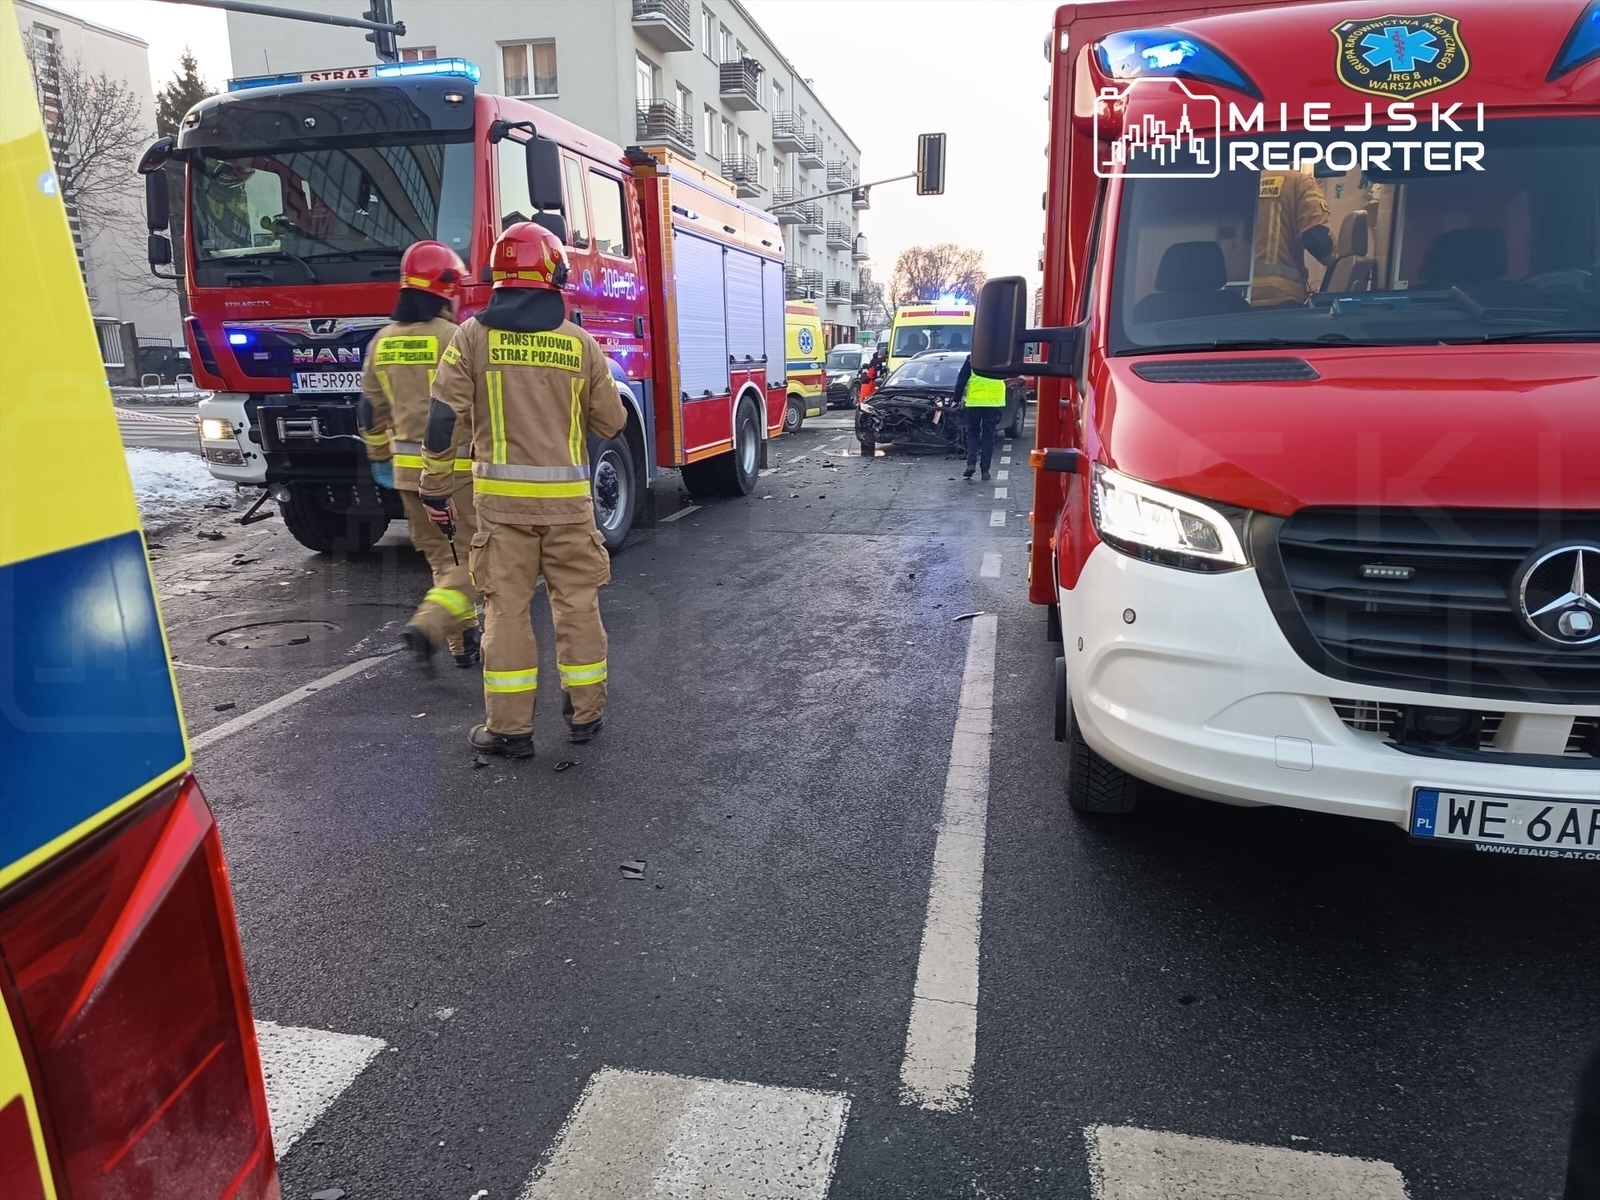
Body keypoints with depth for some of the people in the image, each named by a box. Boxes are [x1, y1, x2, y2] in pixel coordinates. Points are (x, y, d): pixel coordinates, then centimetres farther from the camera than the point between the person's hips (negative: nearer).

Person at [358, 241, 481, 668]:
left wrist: (381, 458, 25)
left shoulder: (382, 342, 9)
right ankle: (428, 624, -15)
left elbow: (372, 410, 15)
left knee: (440, 555, 16)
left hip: (408, 466, 7)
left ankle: (463, 639, 20)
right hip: (455, 465, -7)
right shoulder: (455, 338, -12)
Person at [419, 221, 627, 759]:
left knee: (507, 607, 5)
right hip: (567, 497, 1)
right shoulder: (582, 343, 2)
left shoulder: (473, 336, -1)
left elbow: (443, 417, -5)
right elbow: (612, 423, 6)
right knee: (577, 603, 11)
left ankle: (510, 727, 9)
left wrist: (435, 486, 4)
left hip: (501, 496, -1)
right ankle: (586, 712, 21)